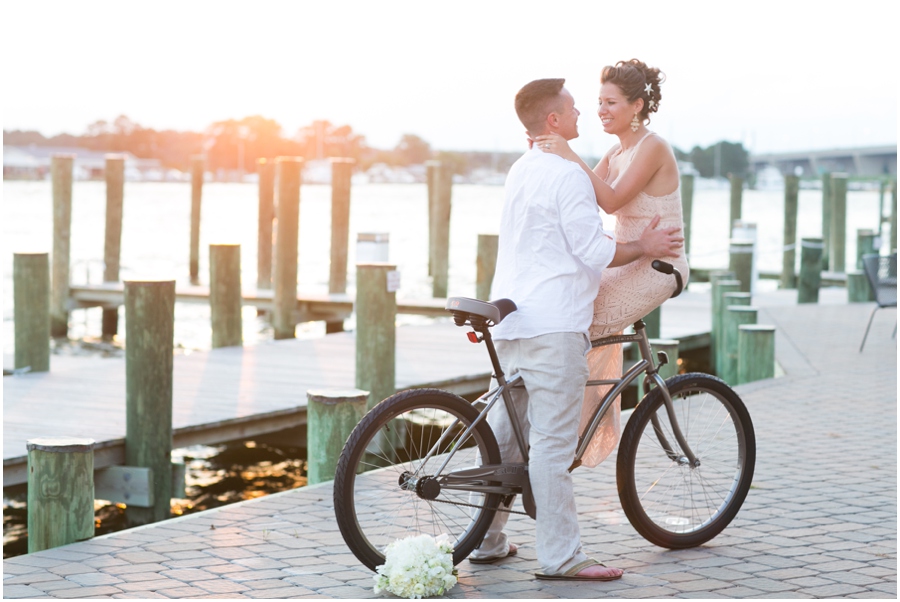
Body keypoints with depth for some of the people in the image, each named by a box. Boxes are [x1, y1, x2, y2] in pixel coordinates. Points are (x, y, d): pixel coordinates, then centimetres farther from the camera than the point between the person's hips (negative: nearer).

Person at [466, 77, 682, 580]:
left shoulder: (521, 171, 18)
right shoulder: (568, 175, -11)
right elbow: (593, 251, -13)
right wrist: (644, 247, 2)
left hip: (510, 318, 9)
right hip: (553, 322, -9)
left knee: (505, 432, 14)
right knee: (553, 440, -8)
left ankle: (488, 540, 20)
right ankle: (561, 556, -6)